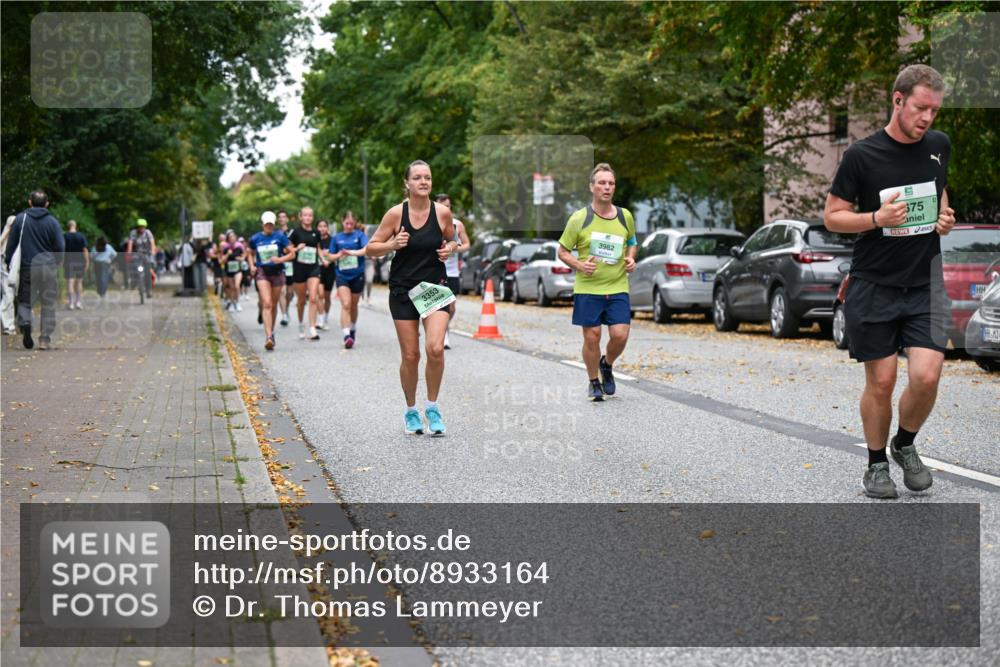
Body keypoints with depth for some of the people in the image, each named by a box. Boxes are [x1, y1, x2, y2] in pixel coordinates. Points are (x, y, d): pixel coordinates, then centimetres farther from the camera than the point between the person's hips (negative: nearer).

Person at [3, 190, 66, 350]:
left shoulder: (20, 218, 2)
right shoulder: (52, 221, -1)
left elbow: (11, 243, 4)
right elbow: (60, 247, -1)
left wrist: (7, 261, 16)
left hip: (27, 267, 0)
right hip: (49, 267, 0)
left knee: (24, 300, 10)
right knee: (48, 304, 7)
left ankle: (24, 322, -20)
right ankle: (45, 338, 2)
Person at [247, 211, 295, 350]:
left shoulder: (280, 236, -1)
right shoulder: (255, 239, 3)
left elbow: (292, 254, 1)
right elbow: (251, 254, 21)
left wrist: (280, 259, -15)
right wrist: (252, 265, 4)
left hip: (277, 272, 1)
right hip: (262, 272, -1)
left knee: (273, 305, 11)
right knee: (266, 304, -15)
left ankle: (271, 331, 31)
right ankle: (268, 336, -23)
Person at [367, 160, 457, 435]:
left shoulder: (443, 212, -4)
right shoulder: (396, 214, -8)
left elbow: (451, 239, 16)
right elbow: (370, 249, -2)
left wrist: (449, 249, -6)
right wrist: (392, 244, -20)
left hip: (435, 288, 1)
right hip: (403, 291, -1)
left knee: (435, 348, -17)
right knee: (410, 356, 2)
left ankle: (432, 407, 4)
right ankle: (411, 411, 23)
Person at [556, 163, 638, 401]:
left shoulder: (625, 216, 3)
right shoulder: (579, 218, -6)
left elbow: (632, 241, 22)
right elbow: (563, 251, 2)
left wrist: (630, 258, 2)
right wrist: (579, 265, -16)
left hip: (618, 288, 2)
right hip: (587, 289, -2)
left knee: (620, 335, -8)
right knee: (592, 337, 1)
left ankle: (607, 365, 24)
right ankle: (594, 382, 23)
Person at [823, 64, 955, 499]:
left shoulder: (939, 146, 5)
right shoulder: (862, 154, -9)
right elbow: (832, 217, -3)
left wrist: (945, 216, 4)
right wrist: (877, 218, -20)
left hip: (924, 284, 3)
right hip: (873, 287, -3)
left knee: (926, 377, -9)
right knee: (881, 382, 1)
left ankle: (905, 445, 19)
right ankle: (877, 463, 21)